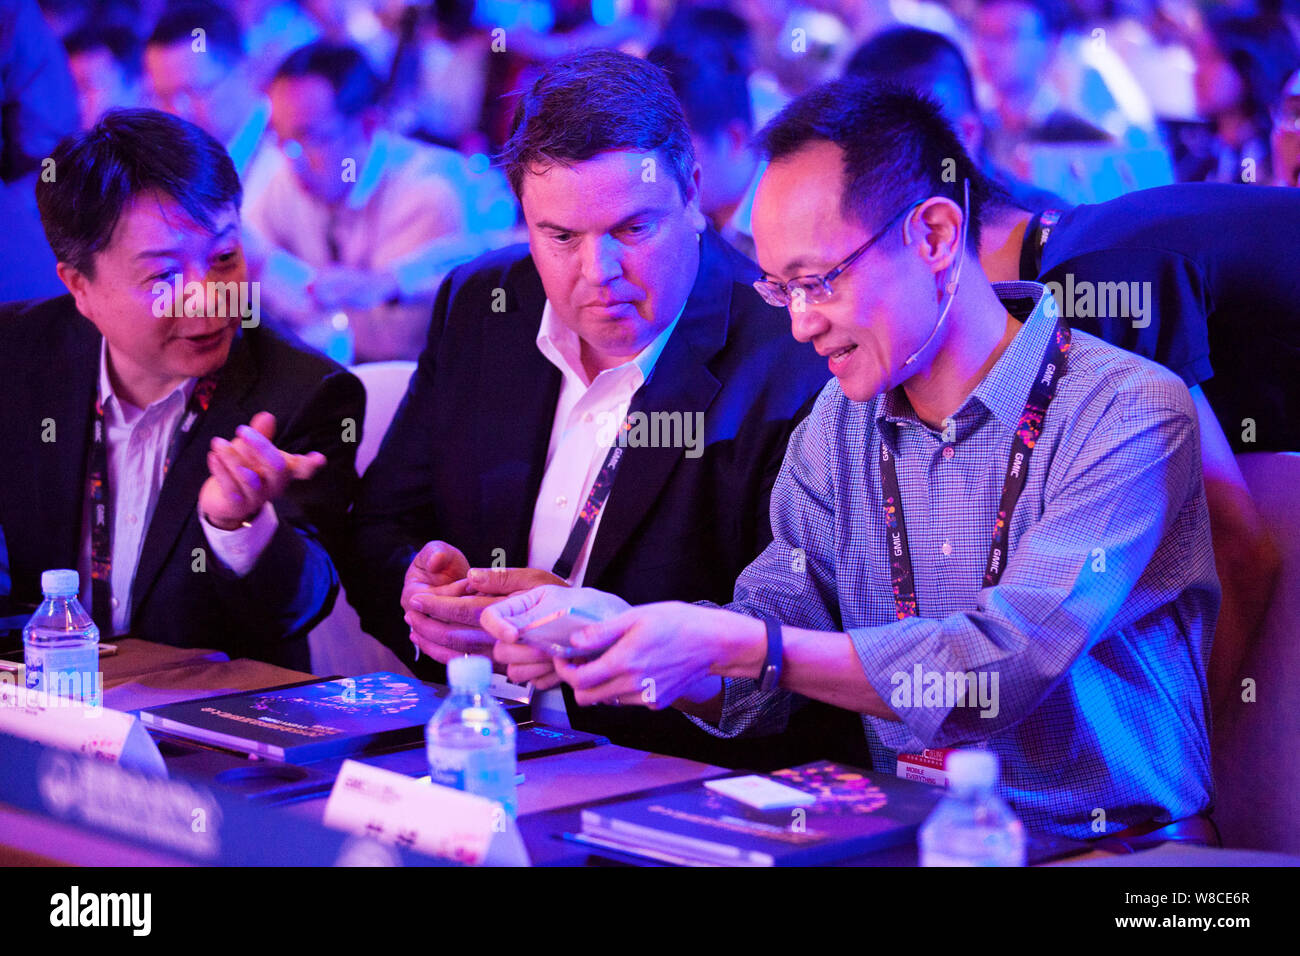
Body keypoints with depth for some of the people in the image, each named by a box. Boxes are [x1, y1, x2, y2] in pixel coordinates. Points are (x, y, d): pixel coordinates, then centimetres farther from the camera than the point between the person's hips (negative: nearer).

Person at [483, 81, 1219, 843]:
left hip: (1120, 843, -4)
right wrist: (608, 625, -14)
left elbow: (1003, 667, -23)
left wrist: (739, 647, -26)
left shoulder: (1127, 415, -13)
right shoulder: (840, 425, 8)